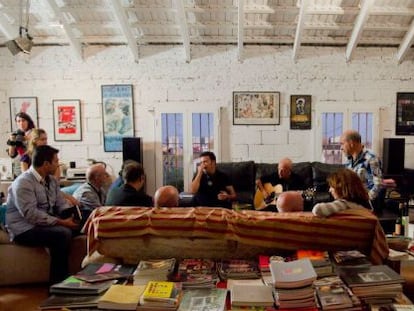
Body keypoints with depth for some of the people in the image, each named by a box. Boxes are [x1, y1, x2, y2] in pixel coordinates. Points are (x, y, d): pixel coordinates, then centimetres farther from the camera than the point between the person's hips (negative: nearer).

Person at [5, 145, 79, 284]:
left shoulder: (51, 180, 9)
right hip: (25, 229, -8)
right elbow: (31, 214, -26)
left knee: (79, 225, -12)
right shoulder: (23, 183, -18)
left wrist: (73, 216, -13)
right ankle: (57, 283, -19)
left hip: (47, 223, 8)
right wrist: (62, 222, -28)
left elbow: (61, 204, 8)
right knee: (63, 233, -31)